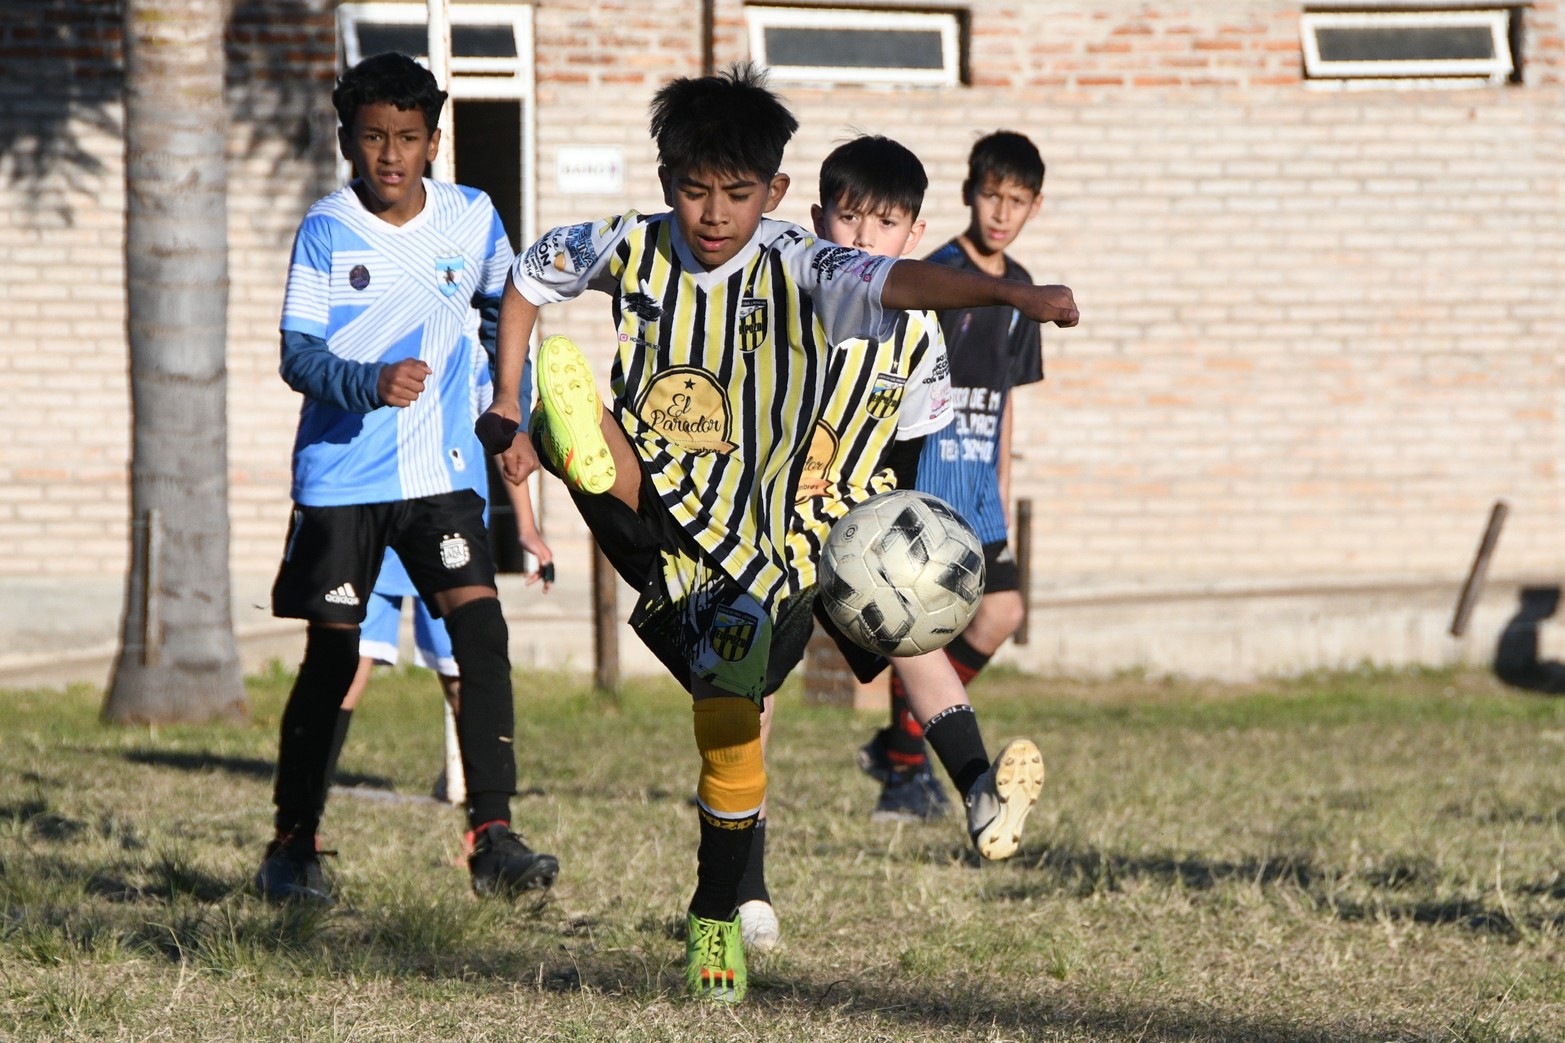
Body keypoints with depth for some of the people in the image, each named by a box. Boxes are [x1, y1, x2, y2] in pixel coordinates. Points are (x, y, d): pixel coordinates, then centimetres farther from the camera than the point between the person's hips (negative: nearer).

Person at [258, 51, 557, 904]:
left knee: (482, 633, -15)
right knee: (331, 658, 1)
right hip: (340, 475, -2)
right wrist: (371, 383, -29)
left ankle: (493, 838, -15)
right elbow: (297, 356, -11)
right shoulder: (326, 232, -6)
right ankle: (292, 846, 16)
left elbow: (503, 310, 20)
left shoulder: (472, 218, 2)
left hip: (442, 472, 2)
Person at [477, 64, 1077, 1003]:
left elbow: (893, 283, -28)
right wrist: (508, 416, 8)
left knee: (730, 720, -5)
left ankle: (717, 922, 14)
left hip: (755, 536, -1)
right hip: (650, 520, 1)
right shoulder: (631, 249, -3)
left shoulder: (796, 270, -11)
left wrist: (1010, 293, -46)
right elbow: (527, 281, 15)